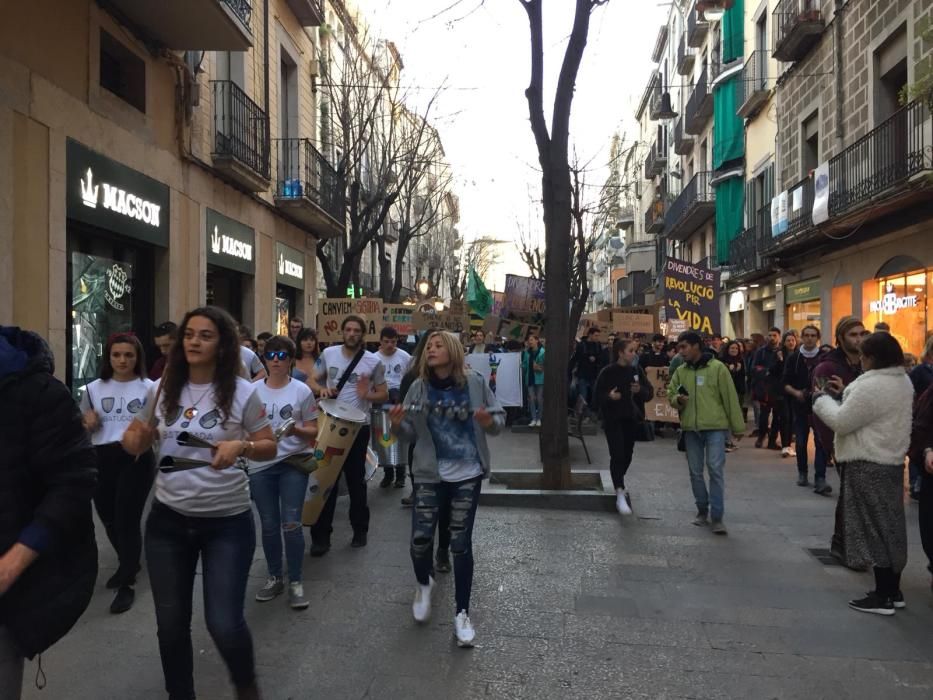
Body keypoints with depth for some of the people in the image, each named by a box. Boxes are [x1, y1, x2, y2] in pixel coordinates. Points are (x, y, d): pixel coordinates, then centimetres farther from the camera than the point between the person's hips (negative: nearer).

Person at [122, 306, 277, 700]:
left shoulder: (242, 393, -8)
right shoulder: (164, 390, 1)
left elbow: (269, 447, -3)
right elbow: (138, 444, 12)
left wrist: (241, 446, -24)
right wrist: (133, 438, -12)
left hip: (227, 523, -3)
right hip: (168, 520, 4)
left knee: (224, 624, -4)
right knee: (171, 623, 13)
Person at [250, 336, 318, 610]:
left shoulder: (302, 391, -3)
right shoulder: (253, 391, 3)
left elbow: (313, 431, -1)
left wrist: (296, 429, -20)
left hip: (293, 464, -2)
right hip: (261, 466, 3)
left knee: (291, 524, -7)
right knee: (269, 526, 10)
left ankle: (295, 582, 9)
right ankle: (274, 578, 27)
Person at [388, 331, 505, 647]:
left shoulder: (474, 382, -8)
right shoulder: (419, 387, -3)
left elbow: (500, 417, -1)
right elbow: (411, 432, 2)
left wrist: (489, 422, -23)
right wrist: (397, 424, -19)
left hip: (468, 474, -1)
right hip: (430, 475, 2)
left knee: (461, 544, 4)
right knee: (420, 540, 1)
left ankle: (462, 613, 20)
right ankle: (424, 583, 36)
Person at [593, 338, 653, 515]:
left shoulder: (637, 371, 3)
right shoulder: (608, 372, -9)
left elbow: (650, 393, 5)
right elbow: (597, 396, -8)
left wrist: (640, 390, -16)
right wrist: (609, 396, -27)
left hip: (631, 419, 5)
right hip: (613, 419, -5)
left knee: (627, 454, 13)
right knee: (617, 454, -13)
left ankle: (619, 483, 37)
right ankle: (620, 493, -14)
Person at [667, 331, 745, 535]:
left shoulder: (717, 368, -5)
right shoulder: (680, 371, 8)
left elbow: (730, 398, -3)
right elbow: (670, 394, 15)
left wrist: (738, 426, -2)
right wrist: (678, 399, -10)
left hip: (715, 427, -4)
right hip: (690, 429, 5)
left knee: (716, 471, -7)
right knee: (696, 472, 10)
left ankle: (717, 517, -1)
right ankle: (702, 511, 26)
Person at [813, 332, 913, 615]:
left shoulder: (872, 385, -24)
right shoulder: (902, 381, 8)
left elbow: (841, 422, -20)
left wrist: (823, 398, -5)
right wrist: (844, 392, 10)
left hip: (869, 465, -10)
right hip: (892, 461, 10)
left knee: (874, 528, -1)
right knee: (889, 526, 16)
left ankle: (883, 596, 7)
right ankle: (893, 591, 26)